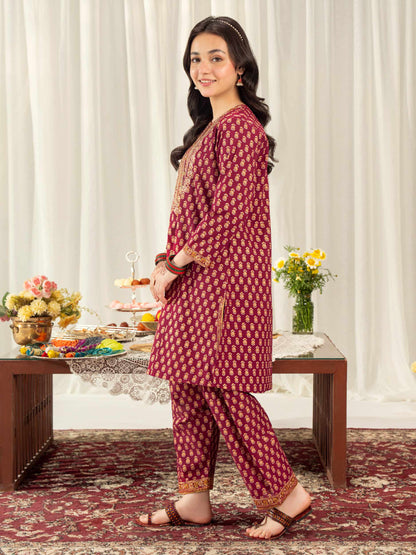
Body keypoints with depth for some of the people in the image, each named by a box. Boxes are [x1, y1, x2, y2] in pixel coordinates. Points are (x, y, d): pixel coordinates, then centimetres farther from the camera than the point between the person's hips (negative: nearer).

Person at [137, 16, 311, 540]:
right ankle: (194, 499, 20)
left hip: (223, 276, -10)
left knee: (220, 388, -6)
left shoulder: (239, 127, -12)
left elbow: (229, 213, -20)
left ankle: (285, 495, 4)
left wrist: (173, 264, -14)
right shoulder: (209, 127, 18)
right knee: (188, 386, 11)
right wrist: (169, 262, 8)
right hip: (194, 280, 10)